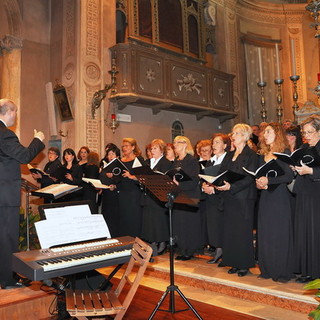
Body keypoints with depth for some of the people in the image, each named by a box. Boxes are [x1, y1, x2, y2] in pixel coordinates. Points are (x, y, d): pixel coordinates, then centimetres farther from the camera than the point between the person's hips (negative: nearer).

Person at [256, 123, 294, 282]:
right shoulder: (262, 155, 14)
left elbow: (289, 176, -15)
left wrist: (268, 181, -21)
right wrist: (260, 183, -2)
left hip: (280, 197, -6)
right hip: (265, 197, 6)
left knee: (281, 233, -1)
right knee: (265, 234, 6)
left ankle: (283, 272, 9)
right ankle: (267, 269, 16)